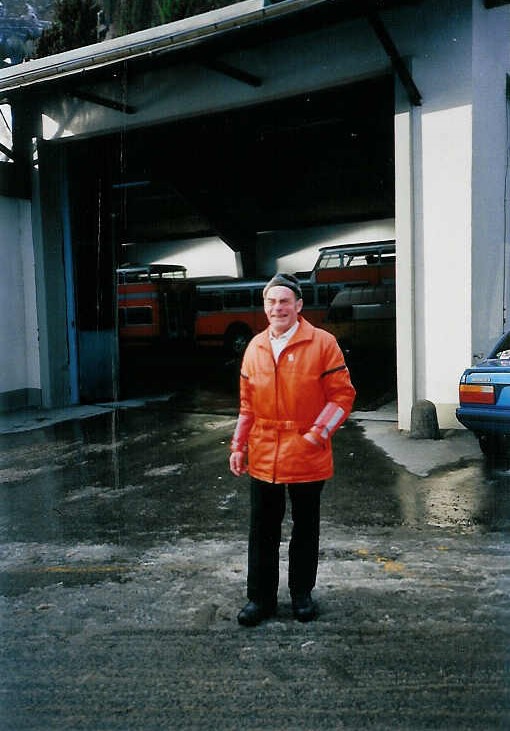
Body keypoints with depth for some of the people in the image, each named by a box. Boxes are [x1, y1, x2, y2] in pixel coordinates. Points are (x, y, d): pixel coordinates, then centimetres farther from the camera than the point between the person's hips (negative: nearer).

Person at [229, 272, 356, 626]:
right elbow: (247, 403, 12)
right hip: (263, 457, 3)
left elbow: (342, 395, -7)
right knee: (263, 530, 11)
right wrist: (239, 446, 8)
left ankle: (302, 594, 31)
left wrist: (318, 433, -15)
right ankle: (261, 597, 26)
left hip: (307, 457, -3)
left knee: (305, 529, 13)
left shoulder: (323, 343, -8)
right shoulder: (255, 347, 5)